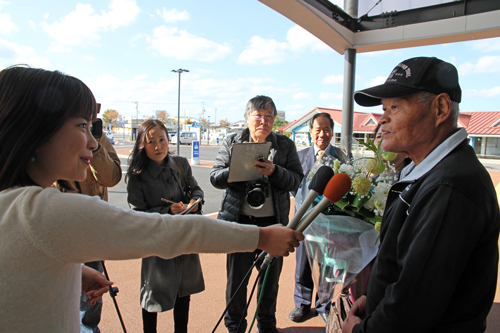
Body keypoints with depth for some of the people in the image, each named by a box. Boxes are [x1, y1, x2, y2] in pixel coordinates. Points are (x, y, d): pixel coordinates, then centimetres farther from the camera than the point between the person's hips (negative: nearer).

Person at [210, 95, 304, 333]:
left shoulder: (285, 145, 2)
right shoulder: (232, 143, 2)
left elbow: (296, 180, -4)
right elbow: (215, 177, -2)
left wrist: (273, 171, -22)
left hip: (273, 222, 1)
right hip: (240, 220, -1)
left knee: (271, 276, 15)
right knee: (237, 276, 10)